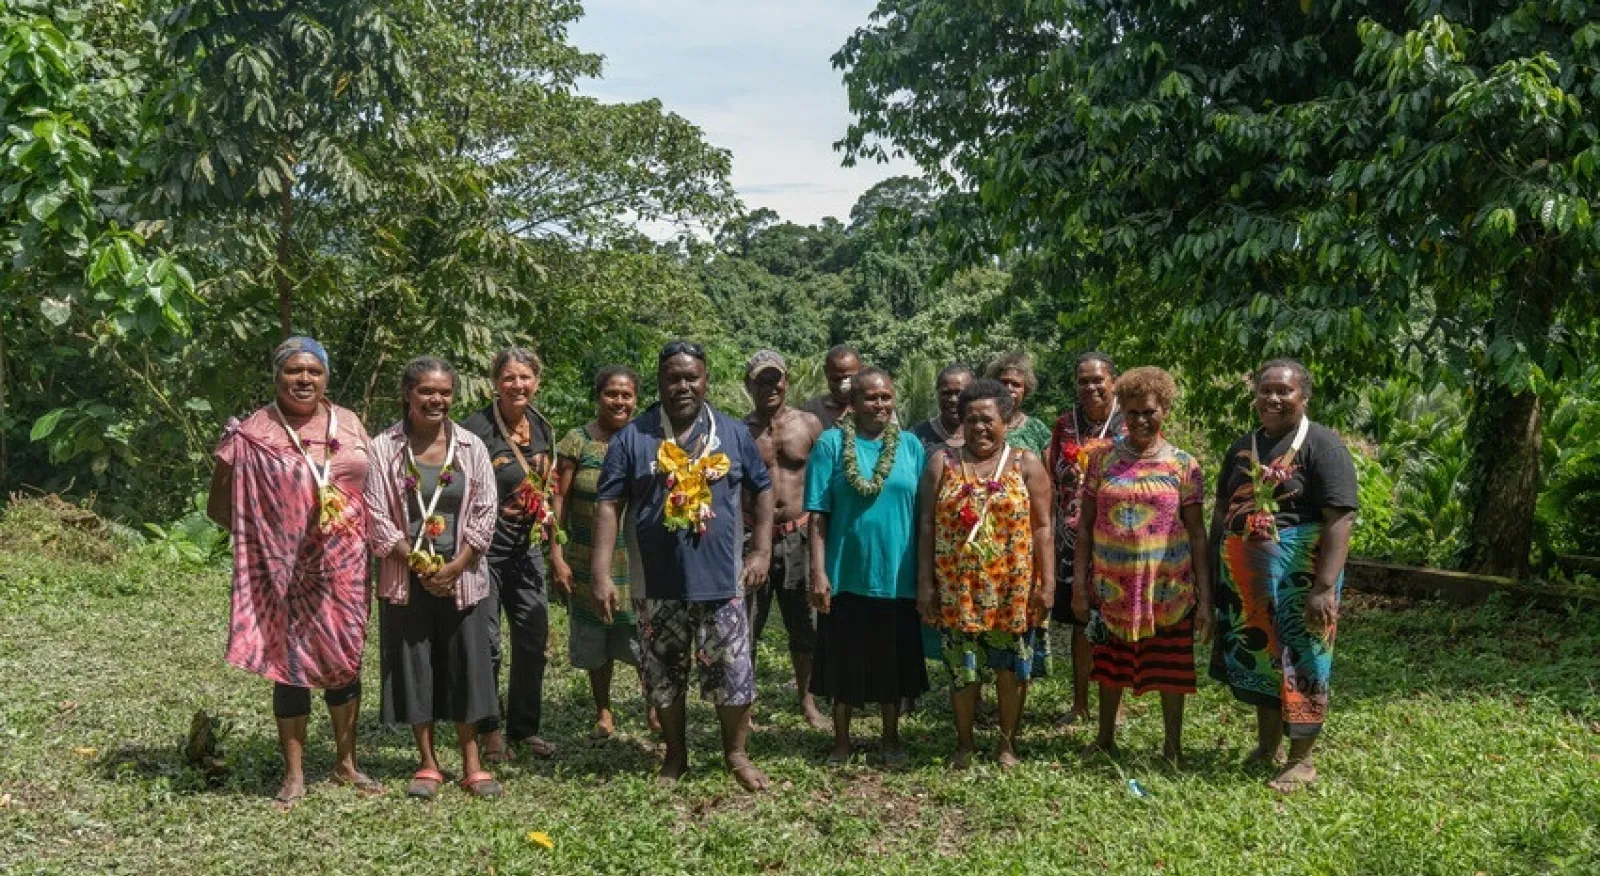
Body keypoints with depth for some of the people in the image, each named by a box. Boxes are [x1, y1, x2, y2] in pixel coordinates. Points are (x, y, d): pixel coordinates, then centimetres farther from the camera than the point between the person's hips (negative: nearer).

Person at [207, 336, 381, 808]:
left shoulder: (349, 424, 6)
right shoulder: (252, 434, -5)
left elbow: (372, 485, 16)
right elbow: (218, 505, 0)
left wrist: (370, 539, 5)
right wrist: (260, 533, -8)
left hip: (345, 566, 3)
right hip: (287, 570, -3)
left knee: (345, 660, 10)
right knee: (291, 663, 4)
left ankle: (346, 764, 26)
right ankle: (294, 775, 18)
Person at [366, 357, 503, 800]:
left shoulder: (471, 447, 1)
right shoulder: (383, 449, -3)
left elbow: (486, 511, -1)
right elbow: (377, 517, -6)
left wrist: (455, 566, -10)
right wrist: (420, 566, -11)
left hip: (462, 577, 1)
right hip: (407, 578, -1)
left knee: (466, 666, 4)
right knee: (413, 668, 5)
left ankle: (472, 764, 14)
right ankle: (428, 764, 18)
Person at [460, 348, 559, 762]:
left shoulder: (542, 427, 7)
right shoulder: (477, 427, -13)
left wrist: (553, 543, 13)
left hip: (527, 548, 6)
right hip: (485, 548, -6)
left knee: (534, 639, 10)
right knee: (486, 643, 0)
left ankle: (525, 728, 24)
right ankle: (489, 731, 18)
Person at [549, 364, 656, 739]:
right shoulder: (577, 441, -2)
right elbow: (560, 500, -2)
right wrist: (556, 555, -7)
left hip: (638, 559, 0)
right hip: (589, 561, 0)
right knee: (595, 642, 11)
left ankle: (654, 707, 16)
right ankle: (603, 712, 28)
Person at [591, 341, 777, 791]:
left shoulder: (733, 433, 3)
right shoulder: (632, 437, -3)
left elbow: (762, 490, 11)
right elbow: (609, 505, -5)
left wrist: (761, 552, 1)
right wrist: (601, 574, -12)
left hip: (722, 580, 0)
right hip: (659, 583, 0)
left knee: (734, 673, 5)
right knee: (665, 678, 13)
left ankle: (736, 753, 27)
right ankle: (676, 755, 32)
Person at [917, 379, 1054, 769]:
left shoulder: (1026, 464, 3)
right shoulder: (942, 462, 5)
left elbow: (1042, 528, 0)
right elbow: (927, 525, 3)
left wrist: (1047, 584, -6)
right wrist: (925, 583, -2)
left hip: (1013, 590, 0)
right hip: (957, 589, 1)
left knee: (1011, 669, 7)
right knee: (963, 668, 7)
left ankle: (1007, 742, 25)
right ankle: (964, 743, 24)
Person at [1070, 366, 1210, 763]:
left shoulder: (1183, 465, -1)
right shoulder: (1103, 458, 2)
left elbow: (1197, 534, 0)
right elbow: (1085, 524, 3)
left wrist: (1205, 597, -4)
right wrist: (1079, 583, -2)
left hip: (1168, 588, -1)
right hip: (1113, 585, 2)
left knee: (1171, 669, 6)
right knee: (1110, 664, 14)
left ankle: (1173, 748, 22)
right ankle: (1105, 739, 32)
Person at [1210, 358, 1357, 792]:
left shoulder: (1322, 445, -10)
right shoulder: (1242, 448, 11)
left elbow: (1341, 519, -18)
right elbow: (1222, 511, 17)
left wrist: (1324, 587, -24)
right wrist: (1212, 570, 10)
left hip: (1297, 577, -6)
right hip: (1246, 577, 6)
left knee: (1298, 663, 3)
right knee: (1257, 657, 15)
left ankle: (1302, 759, 18)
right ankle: (1268, 744, 33)